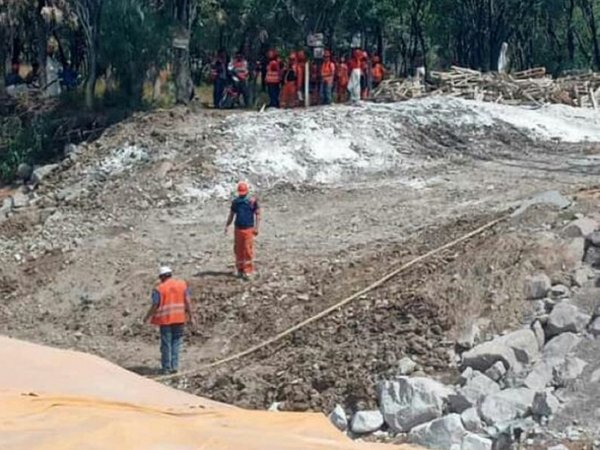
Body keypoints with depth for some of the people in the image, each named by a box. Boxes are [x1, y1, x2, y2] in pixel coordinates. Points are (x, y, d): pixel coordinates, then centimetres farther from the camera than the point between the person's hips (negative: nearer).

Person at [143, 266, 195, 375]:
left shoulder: (159, 288, -7)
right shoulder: (182, 284, 3)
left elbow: (155, 306, -7)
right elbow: (187, 301, 0)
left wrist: (147, 317, 7)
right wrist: (191, 317, 5)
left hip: (165, 319, -2)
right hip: (179, 318, 3)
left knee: (166, 344, 6)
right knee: (176, 342, 12)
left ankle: (166, 368, 11)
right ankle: (174, 366, 7)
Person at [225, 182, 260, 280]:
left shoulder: (252, 200, -3)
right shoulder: (235, 201, 9)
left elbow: (257, 214, -1)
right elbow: (231, 215, 17)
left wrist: (256, 227, -7)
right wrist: (227, 226, 8)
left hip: (249, 229, -4)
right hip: (238, 229, 4)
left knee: (248, 250, -7)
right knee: (238, 250, 6)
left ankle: (248, 271, -4)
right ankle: (240, 270, 17)